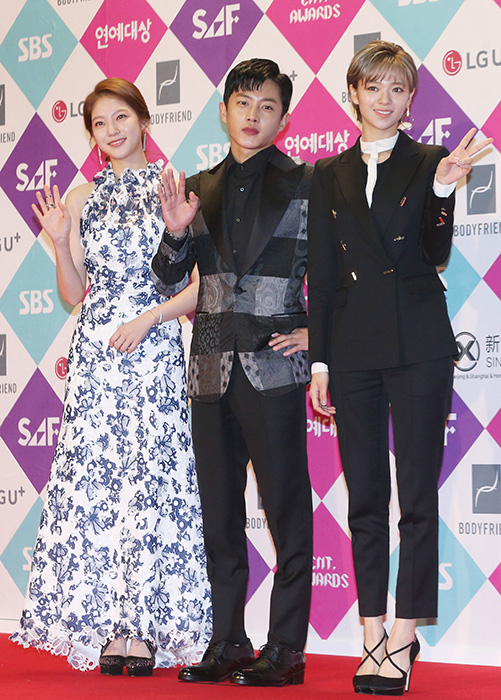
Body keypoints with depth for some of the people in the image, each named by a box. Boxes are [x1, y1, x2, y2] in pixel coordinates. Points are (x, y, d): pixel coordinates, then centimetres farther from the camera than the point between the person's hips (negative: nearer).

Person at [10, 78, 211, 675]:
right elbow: (73, 295, 14)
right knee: (91, 481, -2)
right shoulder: (81, 201, 13)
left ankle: (145, 628, -1)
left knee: (150, 478, -7)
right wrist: (60, 243, -1)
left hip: (154, 352, -3)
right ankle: (106, 627, 4)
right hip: (94, 354, 3)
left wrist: (149, 317, -12)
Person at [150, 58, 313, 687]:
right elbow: (168, 285, 12)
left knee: (286, 510, -2)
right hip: (212, 369, 5)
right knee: (218, 512, 8)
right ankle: (228, 644, 16)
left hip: (273, 366, -4)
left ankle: (286, 648, 4)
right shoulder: (199, 190, 13)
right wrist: (177, 233, -5)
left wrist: (318, 330, -6)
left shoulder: (305, 184, 1)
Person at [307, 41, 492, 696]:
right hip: (353, 345, 3)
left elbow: (435, 255, -7)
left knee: (417, 495, -2)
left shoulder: (430, 163, 3)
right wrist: (319, 360, 5)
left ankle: (403, 641, 2)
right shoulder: (329, 175, 11)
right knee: (365, 496, 6)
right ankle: (374, 639, 12)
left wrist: (443, 189, -23)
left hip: (418, 345, -3)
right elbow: (321, 273, 9)